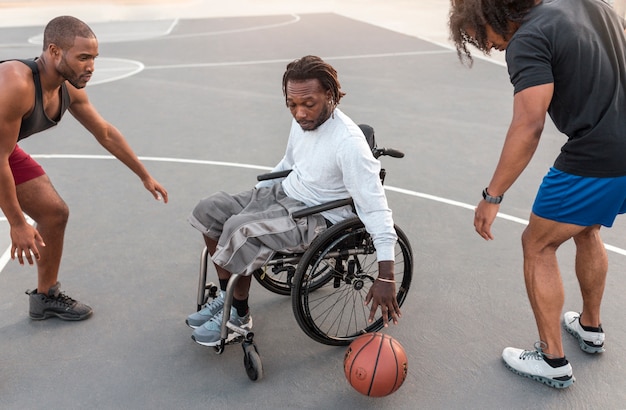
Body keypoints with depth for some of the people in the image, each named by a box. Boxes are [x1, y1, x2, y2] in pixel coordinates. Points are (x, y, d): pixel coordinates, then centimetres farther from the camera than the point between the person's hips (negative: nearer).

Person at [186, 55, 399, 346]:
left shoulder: (348, 141, -27)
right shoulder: (303, 120, -2)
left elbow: (375, 207, -27)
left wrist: (386, 276, -31)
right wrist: (255, 195, 20)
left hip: (316, 217, -8)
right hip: (283, 194, 9)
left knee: (240, 231, -28)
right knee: (208, 210, 1)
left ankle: (239, 316, -4)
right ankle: (226, 294, 14)